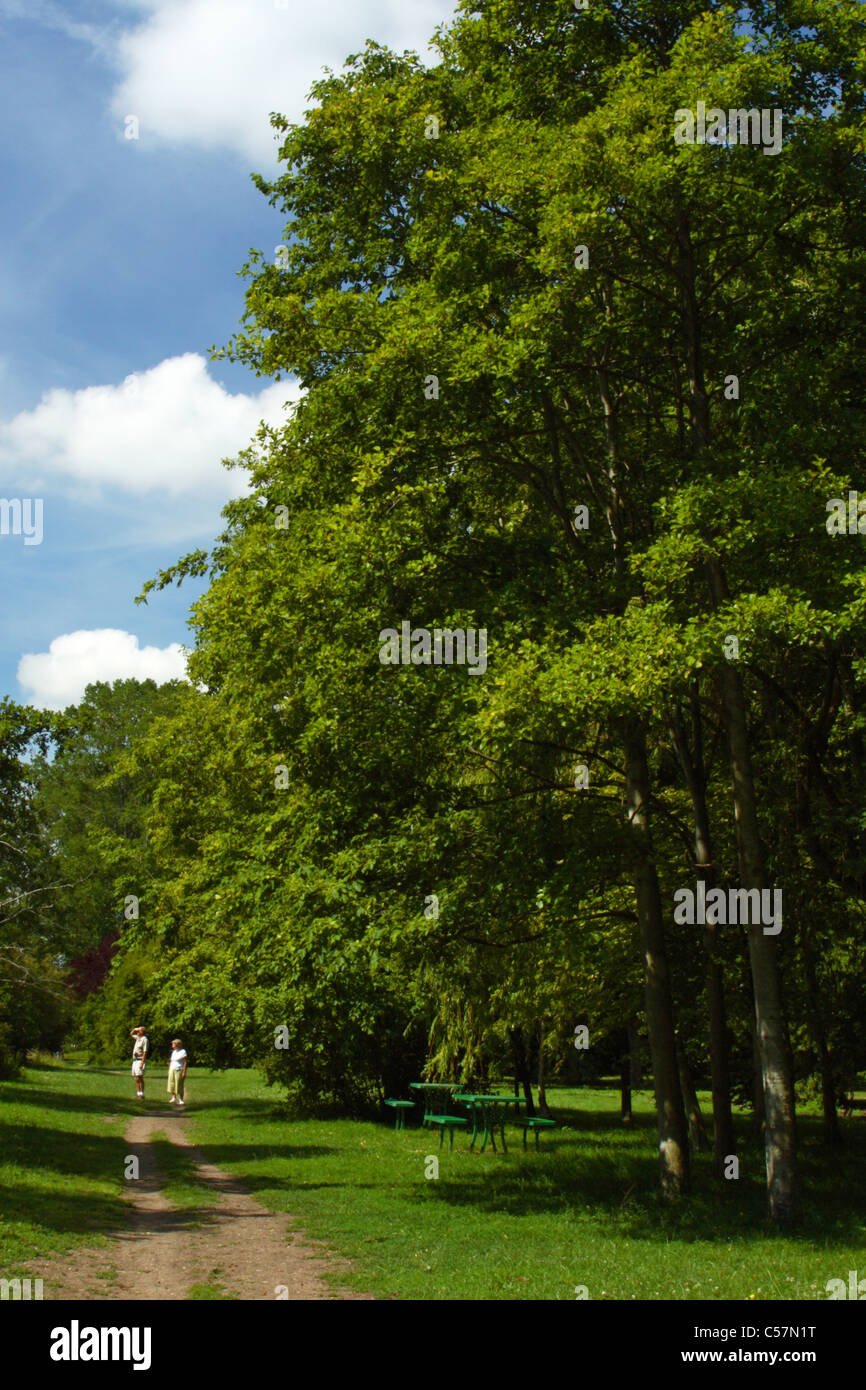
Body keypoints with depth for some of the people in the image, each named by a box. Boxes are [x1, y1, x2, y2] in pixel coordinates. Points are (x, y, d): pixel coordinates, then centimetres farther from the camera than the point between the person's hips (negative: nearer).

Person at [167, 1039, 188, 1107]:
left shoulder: (182, 1052, -8)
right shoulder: (173, 1052, 14)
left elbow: (185, 1062, -11)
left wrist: (184, 1072, -16)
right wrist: (169, 1070, 15)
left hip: (179, 1070, -7)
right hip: (172, 1070, 7)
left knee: (179, 1085, -6)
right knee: (172, 1084, 4)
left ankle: (181, 1100, 1)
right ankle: (174, 1098, 13)